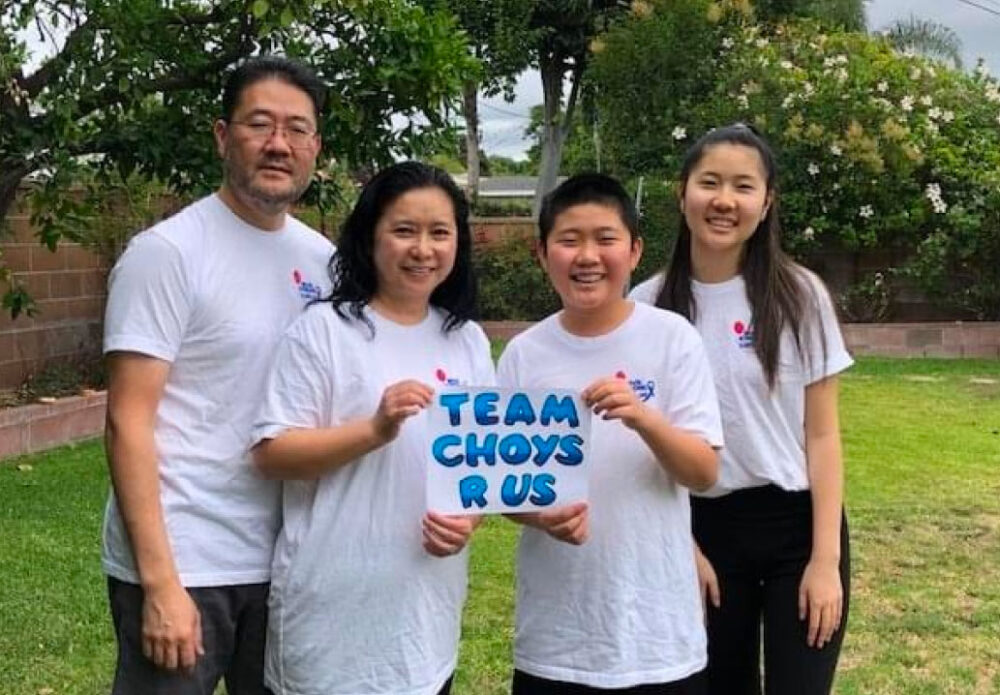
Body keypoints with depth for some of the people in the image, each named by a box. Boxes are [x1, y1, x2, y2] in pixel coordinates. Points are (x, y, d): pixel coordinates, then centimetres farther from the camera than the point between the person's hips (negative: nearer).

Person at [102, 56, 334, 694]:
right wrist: (160, 581, -19)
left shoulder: (322, 259, 7)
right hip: (182, 564, -6)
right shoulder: (167, 252, -11)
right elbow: (128, 422, -14)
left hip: (287, 559, 6)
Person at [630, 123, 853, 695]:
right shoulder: (649, 306, -3)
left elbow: (822, 434, -5)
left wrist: (826, 558, -9)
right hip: (703, 529, 2)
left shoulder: (799, 295, -5)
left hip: (798, 525, -1)